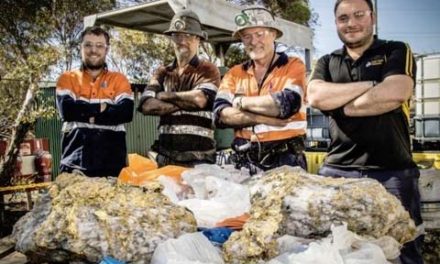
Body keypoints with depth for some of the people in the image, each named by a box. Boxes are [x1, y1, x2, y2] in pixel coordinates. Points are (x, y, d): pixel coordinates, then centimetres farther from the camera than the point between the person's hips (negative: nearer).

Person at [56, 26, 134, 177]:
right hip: (75, 164, 0)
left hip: (112, 164, 0)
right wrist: (101, 107, -9)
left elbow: (126, 112, -8)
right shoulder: (67, 79, 9)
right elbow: (67, 110, -9)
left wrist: (83, 114, -11)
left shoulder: (119, 80, 8)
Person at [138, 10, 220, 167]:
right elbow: (146, 106, -2)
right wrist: (186, 103, -10)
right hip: (165, 156, 4)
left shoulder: (208, 70, 1)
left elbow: (199, 99, -18)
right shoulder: (162, 72, 13)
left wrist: (163, 96, -5)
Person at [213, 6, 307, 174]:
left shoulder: (293, 66, -1)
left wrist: (241, 101, -7)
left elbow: (287, 104, -19)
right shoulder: (234, 73, 9)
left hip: (285, 160, -3)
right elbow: (220, 114, -5)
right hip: (244, 161, 3)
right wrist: (264, 118, -15)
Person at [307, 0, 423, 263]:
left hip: (393, 172, -2)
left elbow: (396, 93, -13)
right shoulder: (327, 63, 15)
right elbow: (316, 97, -6)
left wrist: (341, 107, -5)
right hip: (337, 171, 3)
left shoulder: (397, 52, 7)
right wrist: (371, 85, -8)